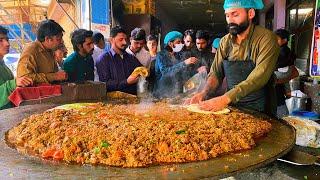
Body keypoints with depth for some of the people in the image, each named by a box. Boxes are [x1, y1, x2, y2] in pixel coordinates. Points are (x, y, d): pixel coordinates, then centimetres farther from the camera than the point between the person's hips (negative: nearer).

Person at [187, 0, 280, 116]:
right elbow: (216, 72, 6)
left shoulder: (266, 38, -13)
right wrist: (204, 93, -12)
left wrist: (226, 98, -32)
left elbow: (259, 77, -24)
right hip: (232, 105, 4)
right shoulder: (225, 41, 3)